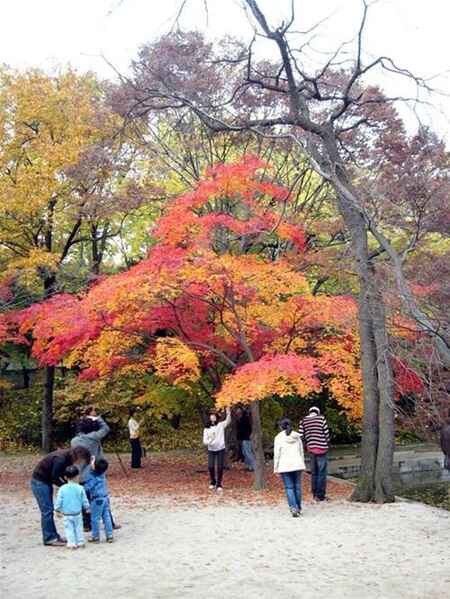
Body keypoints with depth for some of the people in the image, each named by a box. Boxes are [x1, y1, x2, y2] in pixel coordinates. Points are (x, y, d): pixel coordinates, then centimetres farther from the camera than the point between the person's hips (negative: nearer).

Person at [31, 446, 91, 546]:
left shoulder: (68, 457, -2)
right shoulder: (60, 458, -29)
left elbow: (62, 475, 8)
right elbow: (54, 478, -23)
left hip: (46, 481, 9)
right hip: (39, 482, -9)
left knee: (49, 510, 12)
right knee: (47, 511, -6)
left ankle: (53, 536, 18)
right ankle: (49, 539, 1)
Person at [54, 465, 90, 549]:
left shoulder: (62, 489, -12)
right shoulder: (80, 488, -10)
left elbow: (58, 501, -6)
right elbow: (84, 501, -2)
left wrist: (57, 510, 10)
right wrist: (87, 507, 16)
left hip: (67, 515, -1)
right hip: (77, 514, 1)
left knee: (69, 529, 11)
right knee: (78, 528, 16)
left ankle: (72, 543, 8)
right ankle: (80, 542, 20)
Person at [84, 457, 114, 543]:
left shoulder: (93, 477, -18)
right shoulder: (102, 474, 3)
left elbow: (87, 487, -17)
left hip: (97, 500, -7)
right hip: (105, 498, 7)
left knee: (95, 518, 6)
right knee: (107, 517, 10)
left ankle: (95, 537, 14)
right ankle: (109, 535, 13)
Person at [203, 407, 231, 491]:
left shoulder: (221, 425, -1)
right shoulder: (207, 428, 3)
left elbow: (228, 421, -19)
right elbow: (204, 441, 0)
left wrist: (228, 413, -37)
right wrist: (209, 441, -22)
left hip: (220, 449, -1)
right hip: (211, 450, 1)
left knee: (220, 467, 0)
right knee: (210, 467, -4)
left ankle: (219, 484, 15)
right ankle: (212, 482, 21)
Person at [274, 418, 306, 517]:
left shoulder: (279, 437, -3)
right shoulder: (297, 436, 7)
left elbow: (277, 454, -3)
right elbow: (301, 452, 12)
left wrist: (276, 468, 3)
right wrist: (302, 465, 21)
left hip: (285, 466, -3)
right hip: (297, 464, 3)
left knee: (289, 487, -1)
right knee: (297, 486, 9)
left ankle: (294, 508, -12)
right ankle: (298, 508, 16)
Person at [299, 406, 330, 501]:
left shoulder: (303, 421, 4)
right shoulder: (321, 418, -4)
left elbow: (301, 436, -1)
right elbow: (326, 433, -5)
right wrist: (327, 444, 11)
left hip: (311, 449, 4)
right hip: (322, 449, -4)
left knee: (314, 472, 15)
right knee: (322, 473, 3)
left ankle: (314, 494, 19)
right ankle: (320, 495, 3)